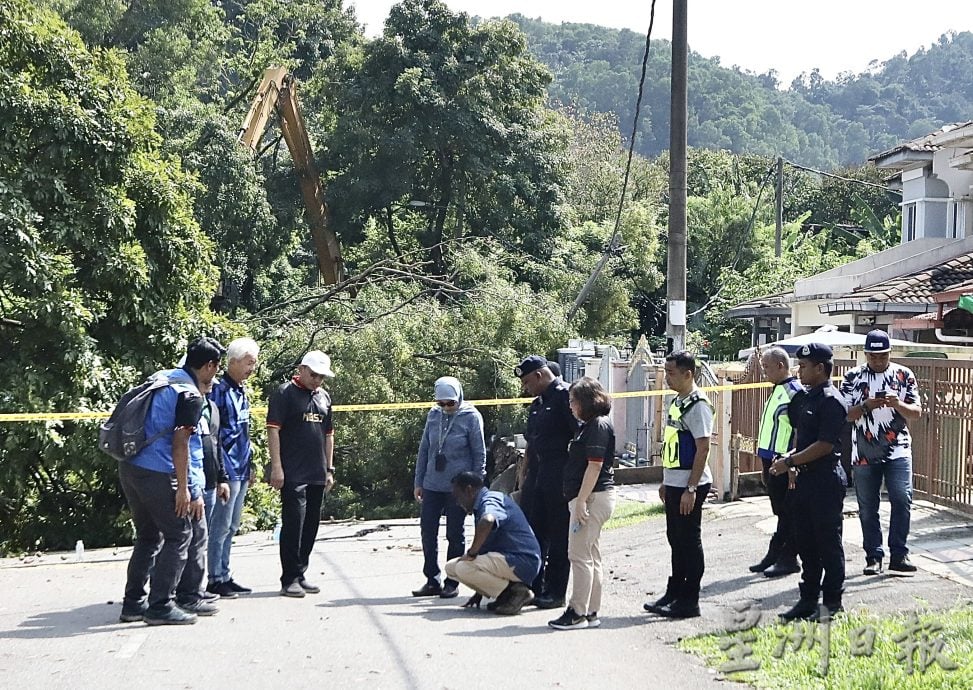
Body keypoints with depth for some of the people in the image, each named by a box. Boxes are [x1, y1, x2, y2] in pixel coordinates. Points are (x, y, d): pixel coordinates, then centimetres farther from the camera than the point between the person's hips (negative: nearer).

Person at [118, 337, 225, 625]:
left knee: (148, 536, 18)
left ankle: (133, 604, 20)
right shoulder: (191, 395, -11)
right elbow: (180, 442, -17)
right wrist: (183, 488, -15)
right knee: (179, 536, 1)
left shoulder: (162, 377, 15)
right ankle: (160, 606, -1)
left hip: (130, 468, 9)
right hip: (158, 474, -9)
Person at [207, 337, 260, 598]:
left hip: (240, 470, 10)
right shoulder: (218, 390, -14)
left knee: (231, 527, 14)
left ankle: (224, 576, 21)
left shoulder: (241, 392, 15)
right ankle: (215, 580, 0)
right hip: (227, 469, -10)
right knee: (220, 526, -5)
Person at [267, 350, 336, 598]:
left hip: (317, 475, 7)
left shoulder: (323, 397, 16)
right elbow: (273, 429, -9)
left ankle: (300, 575, 18)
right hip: (293, 474, -7)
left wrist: (329, 469, 18)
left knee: (311, 525, 9)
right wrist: (277, 467, -15)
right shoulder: (284, 393, -4)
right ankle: (289, 579, -5)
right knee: (293, 524, -8)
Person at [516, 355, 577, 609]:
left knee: (559, 538, -1)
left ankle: (555, 593, 5)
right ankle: (533, 587, 18)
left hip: (560, 478, -9)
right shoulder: (537, 404, 18)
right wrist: (525, 478, 20)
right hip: (537, 477, 9)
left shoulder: (565, 395, -10)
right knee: (534, 533, 10)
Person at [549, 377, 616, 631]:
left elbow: (595, 465, -20)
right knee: (590, 555, 12)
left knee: (579, 555, -8)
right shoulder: (590, 426, 18)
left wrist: (581, 501, -22)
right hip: (591, 497, 11)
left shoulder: (598, 426, -13)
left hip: (593, 497, -11)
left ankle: (577, 612, -5)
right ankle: (591, 612, 16)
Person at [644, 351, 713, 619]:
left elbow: (703, 448, -19)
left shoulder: (698, 404, -16)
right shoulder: (677, 402, 13)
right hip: (674, 483, 9)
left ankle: (689, 601, 6)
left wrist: (691, 489, -21)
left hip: (689, 485, -9)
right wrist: (666, 482, 20)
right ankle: (674, 593, 26)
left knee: (689, 541, -1)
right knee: (676, 538, 16)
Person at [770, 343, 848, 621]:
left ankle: (832, 603, 8)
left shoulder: (830, 400, -15)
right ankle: (808, 600, 21)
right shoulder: (809, 398, 14)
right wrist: (791, 462, 7)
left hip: (826, 479, -10)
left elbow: (825, 445, -21)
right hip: (806, 478, 10)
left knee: (828, 543, 0)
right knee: (806, 543, 13)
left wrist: (791, 461, -17)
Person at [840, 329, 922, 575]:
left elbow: (916, 412, 3)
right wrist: (866, 406, -19)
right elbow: (844, 415, -1)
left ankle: (899, 554, -2)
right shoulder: (853, 377, 2)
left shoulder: (904, 375, 3)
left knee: (902, 500, -11)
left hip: (898, 451, -1)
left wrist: (897, 403, -17)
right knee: (868, 508, 5)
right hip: (864, 452, 1)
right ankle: (873, 557, 14)